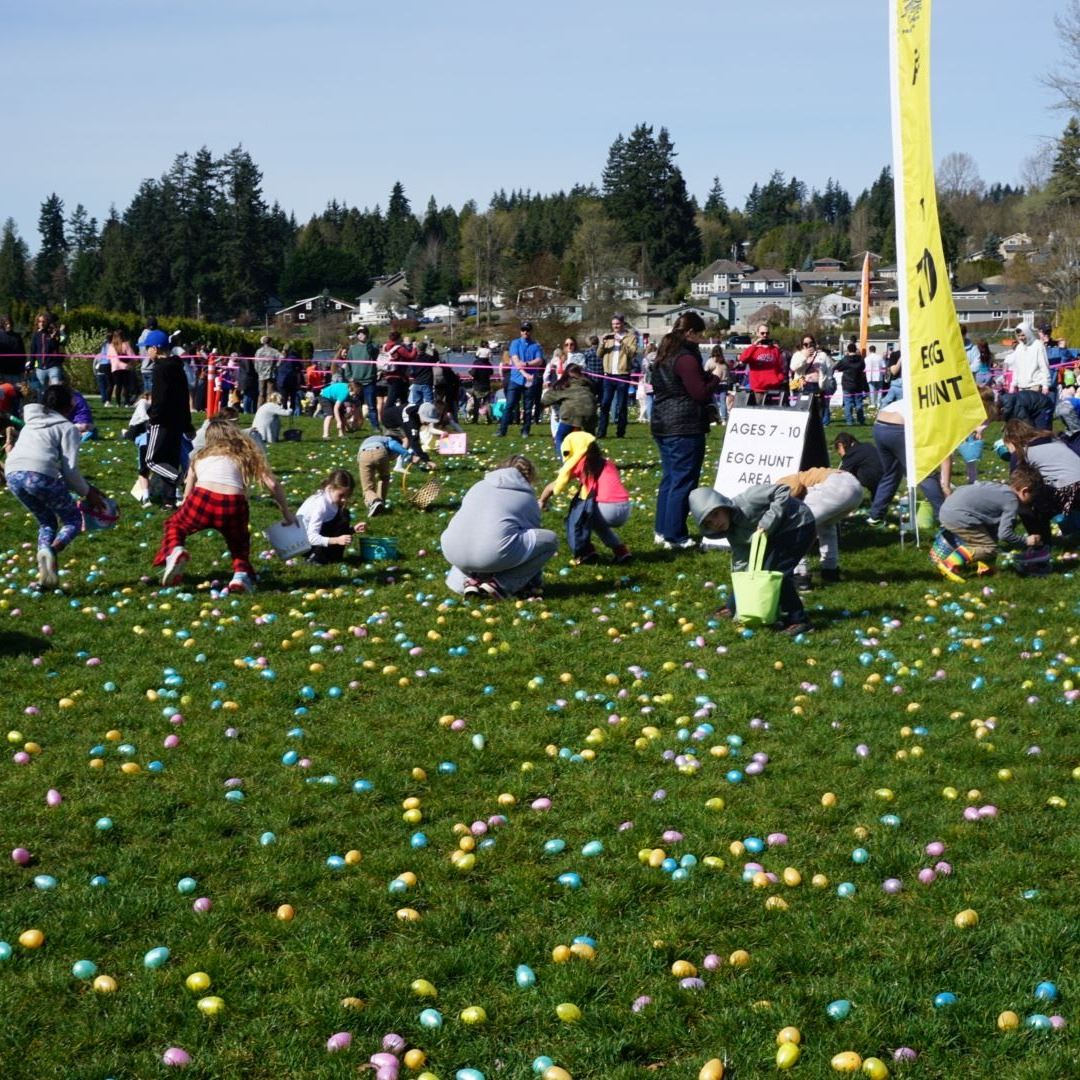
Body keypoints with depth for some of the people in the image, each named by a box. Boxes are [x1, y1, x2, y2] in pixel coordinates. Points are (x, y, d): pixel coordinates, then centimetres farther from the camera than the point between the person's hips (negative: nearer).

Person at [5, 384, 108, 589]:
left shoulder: (31, 424, 32)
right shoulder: (67, 428, 11)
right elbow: (70, 469, 0)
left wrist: (85, 485, 31)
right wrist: (87, 492, 15)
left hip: (13, 474, 6)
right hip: (40, 475, -6)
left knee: (47, 522, 25)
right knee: (73, 519, 13)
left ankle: (44, 572, 5)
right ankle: (52, 550, -20)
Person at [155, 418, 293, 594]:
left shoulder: (200, 456, 29)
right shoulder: (246, 454, 26)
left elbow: (187, 495, 34)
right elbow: (272, 484, 16)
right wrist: (286, 514, 26)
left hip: (202, 500, 0)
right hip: (233, 506, 0)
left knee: (173, 524, 31)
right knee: (239, 543, 31)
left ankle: (175, 552, 0)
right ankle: (241, 574, 2)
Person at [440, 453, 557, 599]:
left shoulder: (478, 487, 29)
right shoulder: (527, 497, 18)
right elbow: (533, 536, 28)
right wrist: (535, 581, 43)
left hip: (453, 553, 6)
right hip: (493, 553, -6)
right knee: (550, 540, 11)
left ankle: (472, 579, 12)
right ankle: (500, 585, 2)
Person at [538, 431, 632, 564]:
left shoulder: (579, 463, 10)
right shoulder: (607, 462, 24)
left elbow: (553, 487, 20)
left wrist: (542, 501, 39)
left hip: (607, 509, -6)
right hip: (625, 511, 6)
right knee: (595, 518, 34)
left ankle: (585, 551, 11)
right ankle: (620, 550, 24)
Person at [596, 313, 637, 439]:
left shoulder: (630, 337, 5)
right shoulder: (609, 337, 17)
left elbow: (633, 353, -11)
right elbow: (599, 355, 13)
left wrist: (621, 341, -19)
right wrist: (603, 343, -5)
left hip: (623, 376, -3)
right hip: (609, 376, 3)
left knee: (621, 406, -1)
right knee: (604, 405, -2)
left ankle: (620, 432, 5)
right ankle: (601, 432, -1)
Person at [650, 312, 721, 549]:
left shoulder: (664, 354, 13)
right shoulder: (686, 358, -16)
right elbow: (701, 393, -18)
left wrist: (706, 378, 11)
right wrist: (715, 379, 0)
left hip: (663, 425, 9)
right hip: (685, 427, -9)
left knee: (669, 478, 16)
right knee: (683, 481, -4)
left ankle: (662, 531, 20)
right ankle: (674, 536, -3)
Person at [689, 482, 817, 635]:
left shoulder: (746, 502, -27)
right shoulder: (732, 533, -2)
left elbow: (782, 491, -28)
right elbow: (741, 563, -1)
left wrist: (767, 522, -30)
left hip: (799, 524, -9)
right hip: (778, 534, 9)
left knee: (777, 572, -17)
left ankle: (799, 621, -12)